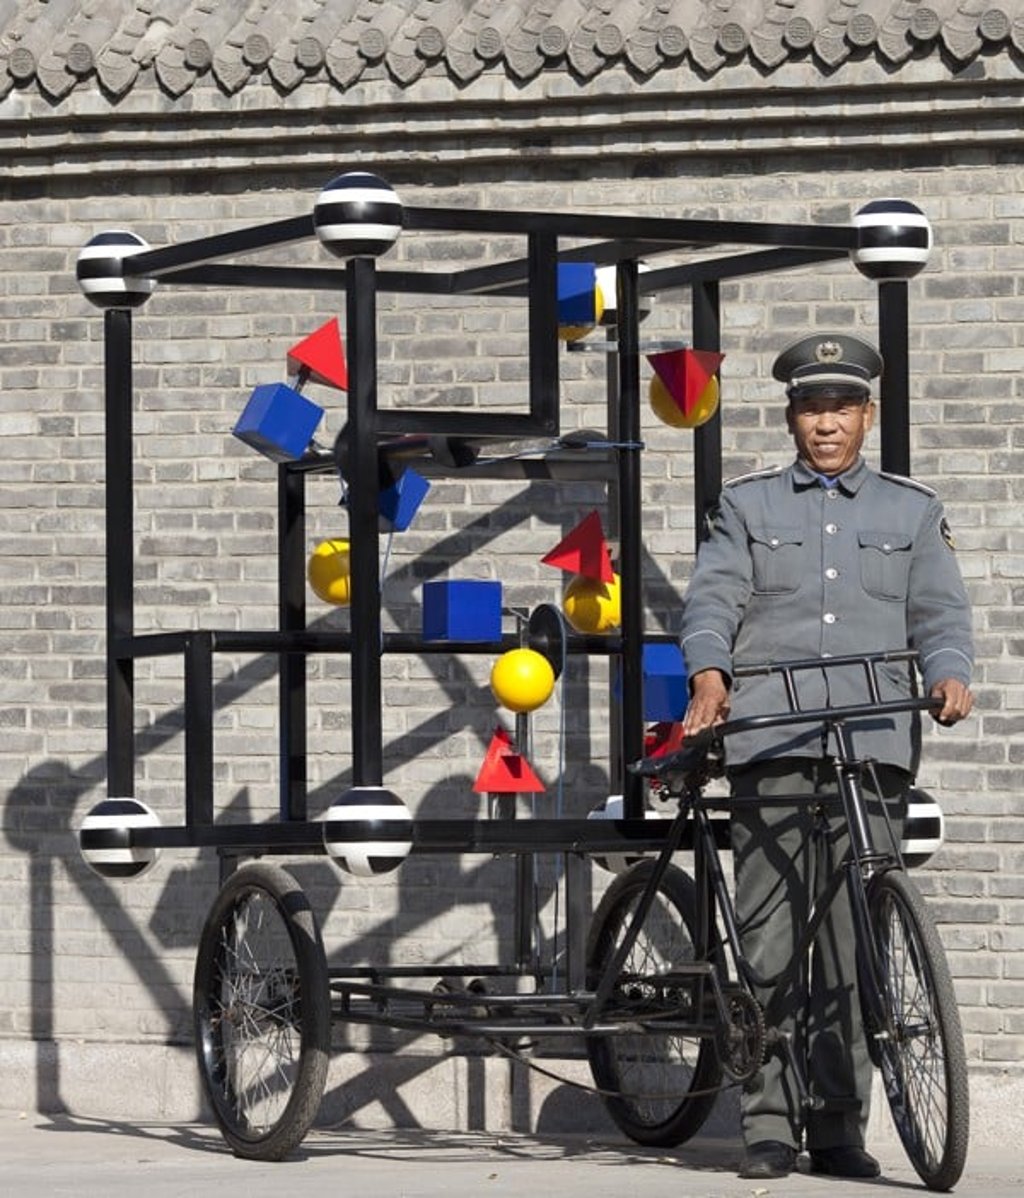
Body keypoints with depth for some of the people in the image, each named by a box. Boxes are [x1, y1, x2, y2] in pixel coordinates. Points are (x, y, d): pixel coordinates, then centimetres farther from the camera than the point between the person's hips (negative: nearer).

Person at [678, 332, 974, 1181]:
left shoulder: (912, 512, 19)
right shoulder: (749, 507, 18)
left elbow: (940, 611, 12)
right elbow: (713, 598, 6)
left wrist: (949, 675, -9)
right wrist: (709, 676, -14)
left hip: (875, 743, 0)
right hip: (770, 742, 0)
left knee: (854, 943, -4)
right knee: (770, 939, -5)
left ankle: (839, 1126, 2)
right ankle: (769, 1125, -2)